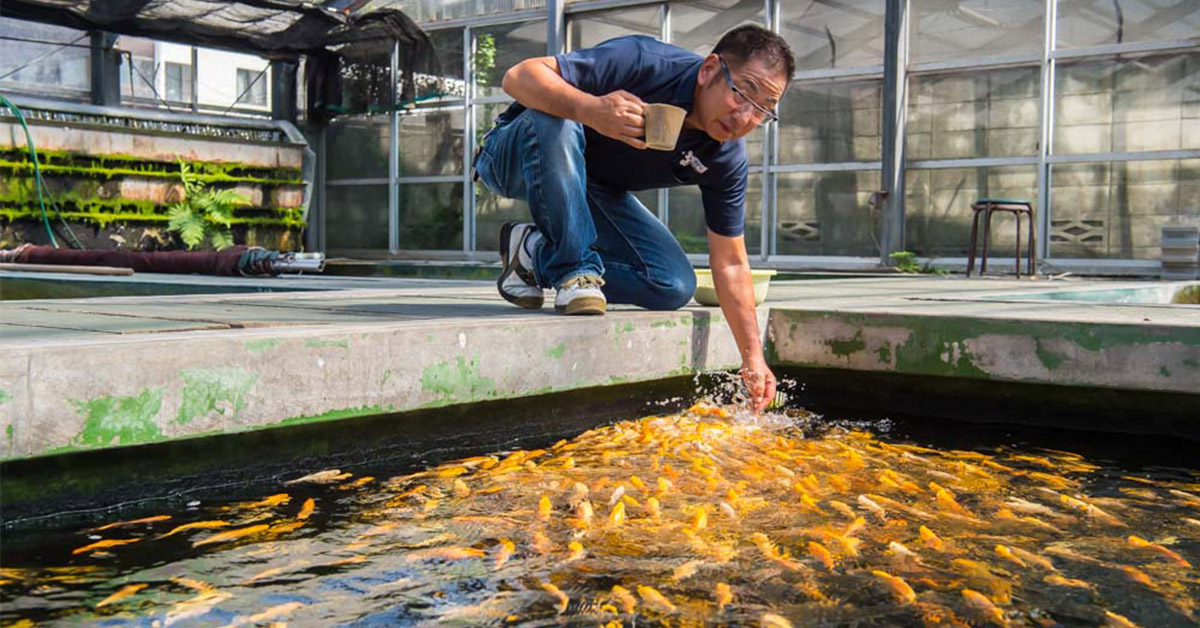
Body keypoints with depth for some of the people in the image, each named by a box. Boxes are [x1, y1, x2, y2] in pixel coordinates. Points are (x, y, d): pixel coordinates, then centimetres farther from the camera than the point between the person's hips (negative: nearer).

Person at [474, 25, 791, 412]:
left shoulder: (727, 159, -15)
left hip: (591, 189, 5)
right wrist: (589, 108, -54)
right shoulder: (643, 63, -31)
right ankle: (575, 269, -23)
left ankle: (538, 254, 3)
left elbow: (731, 264, -7)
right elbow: (519, 77, -35)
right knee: (553, 121, -39)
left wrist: (753, 358, -13)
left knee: (675, 287, -12)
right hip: (516, 160, -5)